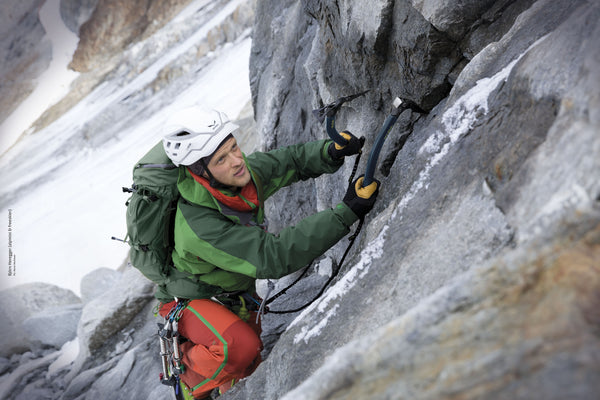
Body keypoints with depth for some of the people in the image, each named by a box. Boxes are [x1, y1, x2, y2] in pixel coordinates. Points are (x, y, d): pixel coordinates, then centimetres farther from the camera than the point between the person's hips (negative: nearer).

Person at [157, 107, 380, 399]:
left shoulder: (245, 172, -20)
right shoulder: (199, 227, -40)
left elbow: (293, 161, -4)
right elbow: (272, 258, -45)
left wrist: (331, 151, -29)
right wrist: (346, 212, -50)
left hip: (236, 294, 7)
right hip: (192, 301, -7)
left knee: (251, 366, 14)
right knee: (241, 346, -33)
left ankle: (189, 351, 38)